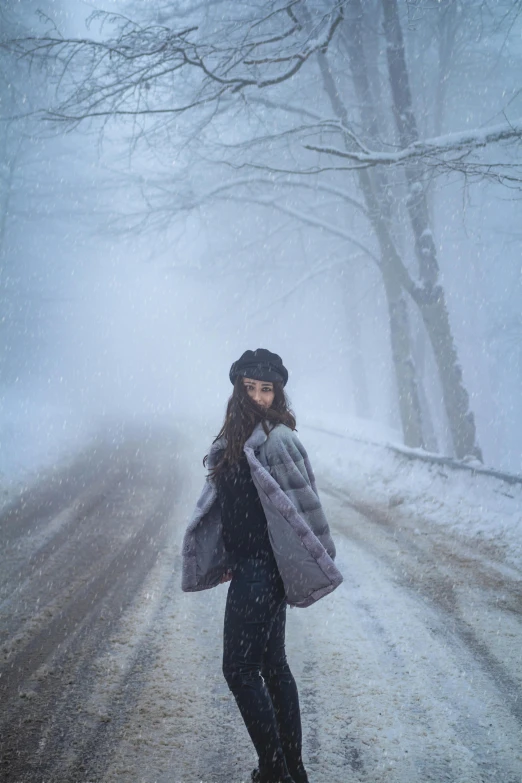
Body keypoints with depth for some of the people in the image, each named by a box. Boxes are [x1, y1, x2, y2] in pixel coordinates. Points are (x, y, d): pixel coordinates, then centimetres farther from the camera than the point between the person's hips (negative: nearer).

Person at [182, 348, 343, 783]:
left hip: (264, 568, -9)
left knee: (240, 668, -5)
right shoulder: (236, 440, 11)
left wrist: (321, 562, -12)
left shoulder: (277, 440, -15)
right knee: (271, 664, 14)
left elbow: (301, 506, -15)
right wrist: (225, 561, 14)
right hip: (246, 566, 9)